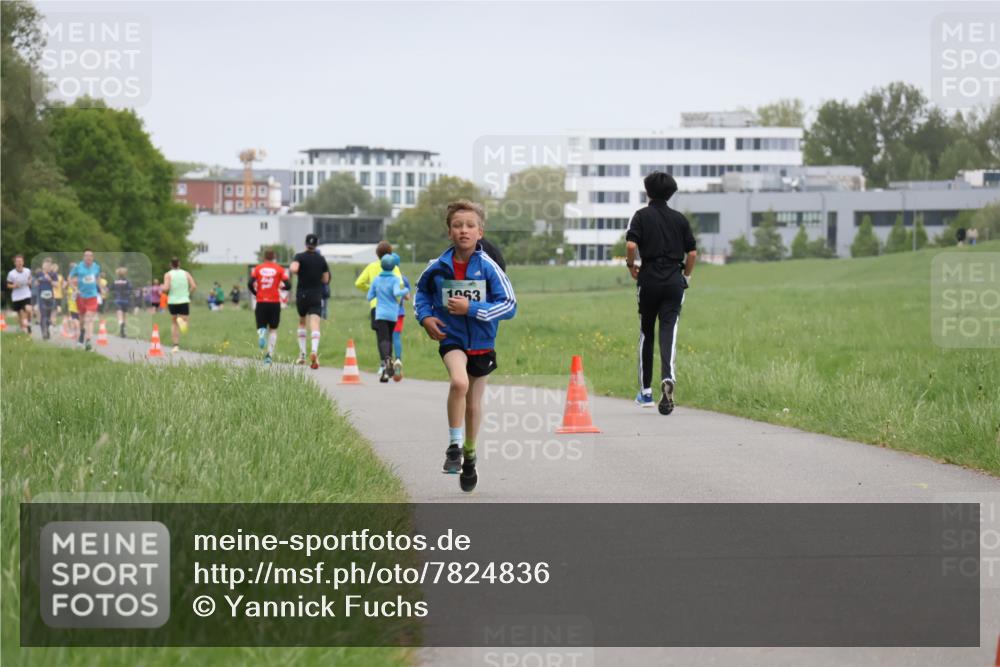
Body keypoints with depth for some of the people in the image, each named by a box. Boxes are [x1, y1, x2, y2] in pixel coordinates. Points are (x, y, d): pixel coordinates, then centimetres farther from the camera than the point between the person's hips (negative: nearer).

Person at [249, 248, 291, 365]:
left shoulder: (257, 269, 4)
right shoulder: (279, 269, 2)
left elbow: (250, 283, -7)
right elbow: (288, 285, -5)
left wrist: (256, 293, 10)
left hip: (261, 302, 0)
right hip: (275, 302, 0)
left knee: (261, 326, 12)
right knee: (273, 330, 12)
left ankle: (262, 333, -27)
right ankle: (270, 354, -5)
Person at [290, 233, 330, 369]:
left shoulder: (300, 257, -4)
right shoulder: (321, 259, 5)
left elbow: (294, 269, -25)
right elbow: (326, 280, 10)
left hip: (302, 295, 0)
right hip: (316, 297, 0)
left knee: (302, 323, 21)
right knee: (315, 326, -11)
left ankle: (302, 354, 21)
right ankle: (314, 351, -35)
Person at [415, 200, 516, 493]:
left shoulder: (489, 268, -13)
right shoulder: (438, 267, -7)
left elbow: (509, 305, -14)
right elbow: (422, 291, 15)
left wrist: (471, 308, -22)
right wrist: (425, 316, -3)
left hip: (481, 342, 1)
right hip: (451, 338, -1)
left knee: (474, 403, 15)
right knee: (459, 382, -31)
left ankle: (469, 455, 38)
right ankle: (454, 445, -17)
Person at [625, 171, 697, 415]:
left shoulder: (642, 216, 0)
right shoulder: (680, 219, 8)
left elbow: (631, 245, -14)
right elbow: (692, 253, 7)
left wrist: (631, 266, 4)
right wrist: (686, 276, 21)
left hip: (649, 279, -1)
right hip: (674, 281, 1)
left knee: (646, 334, 13)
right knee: (669, 332, -6)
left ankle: (645, 391, 19)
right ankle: (668, 378, -32)